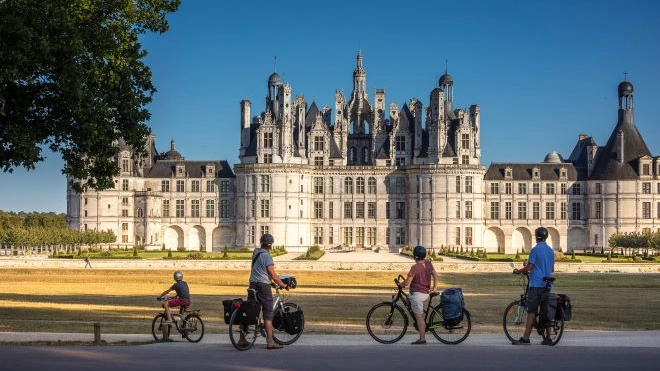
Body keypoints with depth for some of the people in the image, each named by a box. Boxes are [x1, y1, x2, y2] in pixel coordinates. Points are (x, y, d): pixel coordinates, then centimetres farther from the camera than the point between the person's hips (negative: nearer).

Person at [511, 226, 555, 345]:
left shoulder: (535, 249, -10)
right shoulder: (551, 250, 12)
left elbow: (528, 267, -10)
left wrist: (518, 271, 8)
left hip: (536, 284, -7)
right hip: (547, 285, 7)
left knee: (532, 311, -8)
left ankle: (525, 338, -9)